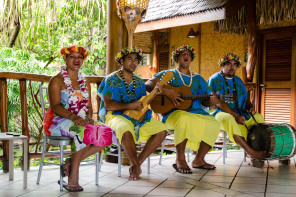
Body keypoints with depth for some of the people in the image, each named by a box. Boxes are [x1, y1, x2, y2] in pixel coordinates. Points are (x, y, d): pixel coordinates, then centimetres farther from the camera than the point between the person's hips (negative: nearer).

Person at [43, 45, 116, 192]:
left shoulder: (85, 83, 18)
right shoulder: (57, 80, -1)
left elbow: (88, 106, 14)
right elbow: (55, 106, -12)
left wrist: (88, 117, -9)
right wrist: (73, 116, -28)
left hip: (80, 121, 6)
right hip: (57, 121, -6)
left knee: (107, 133, -20)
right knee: (85, 131, -36)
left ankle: (70, 162, -15)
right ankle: (73, 177, -27)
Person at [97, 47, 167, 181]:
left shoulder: (138, 81, 17)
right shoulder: (112, 79, -3)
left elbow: (143, 102, 19)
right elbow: (108, 105, -12)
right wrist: (130, 106, -21)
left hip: (137, 115, 6)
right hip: (115, 115, -6)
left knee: (161, 130, -15)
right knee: (126, 129, -41)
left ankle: (137, 163, -10)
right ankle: (136, 166, -21)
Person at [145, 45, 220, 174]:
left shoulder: (197, 78, 22)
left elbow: (204, 101, 16)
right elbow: (148, 84, -4)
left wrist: (211, 101, -9)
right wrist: (166, 92, -18)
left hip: (196, 112, 5)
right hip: (173, 112, -4)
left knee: (213, 124, -23)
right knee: (183, 118, -40)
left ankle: (199, 160, -5)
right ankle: (180, 160, -22)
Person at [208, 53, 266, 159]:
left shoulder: (238, 80, 17)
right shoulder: (215, 79, -7)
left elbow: (245, 98, 22)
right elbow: (219, 103, -16)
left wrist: (249, 107, -3)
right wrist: (236, 116, -24)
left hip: (240, 113, 8)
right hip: (220, 112, -8)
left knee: (259, 118, -2)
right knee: (228, 119, -38)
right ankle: (250, 151, -38)